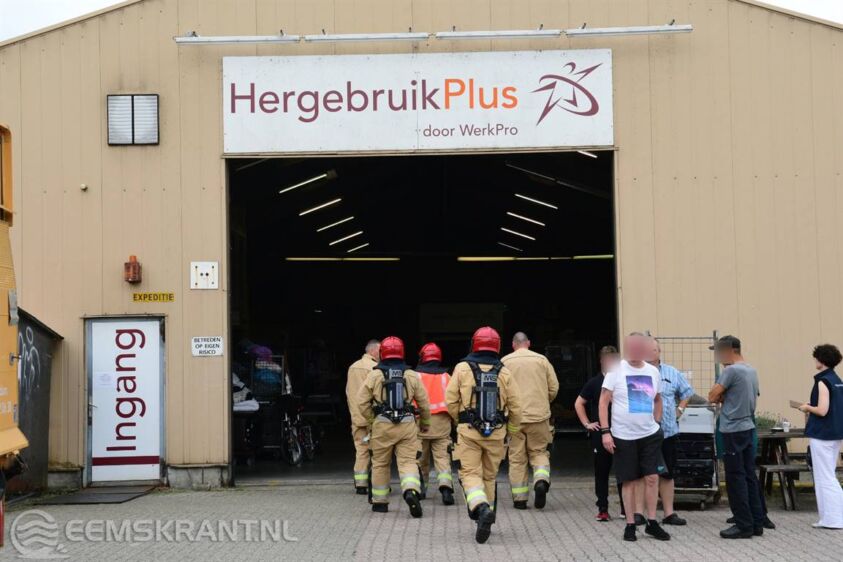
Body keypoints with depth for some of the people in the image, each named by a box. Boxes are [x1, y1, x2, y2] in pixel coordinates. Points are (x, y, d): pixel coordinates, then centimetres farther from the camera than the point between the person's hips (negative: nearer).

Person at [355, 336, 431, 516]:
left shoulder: (374, 375, 0)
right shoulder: (411, 375, 4)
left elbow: (362, 402, -1)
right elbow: (424, 403, 8)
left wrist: (369, 423, 13)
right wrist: (425, 423, 24)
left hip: (382, 424, -1)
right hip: (407, 423, 1)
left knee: (380, 464, 12)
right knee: (408, 462, 0)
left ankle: (380, 502, 19)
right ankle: (411, 491, -26)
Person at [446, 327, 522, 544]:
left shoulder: (463, 368, -2)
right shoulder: (504, 372, 2)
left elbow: (451, 400, -2)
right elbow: (515, 407, 2)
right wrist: (511, 432, 17)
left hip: (469, 431, -2)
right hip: (496, 432, 2)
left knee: (470, 474, -1)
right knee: (489, 476, 15)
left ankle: (481, 508, -27)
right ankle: (486, 519, 23)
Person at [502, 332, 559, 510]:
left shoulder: (505, 362, 0)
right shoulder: (541, 360, 3)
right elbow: (554, 387, 4)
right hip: (539, 415, 0)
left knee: (517, 457, 7)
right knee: (539, 452, 13)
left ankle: (519, 498, 7)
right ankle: (541, 481, -14)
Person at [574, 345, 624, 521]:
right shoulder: (594, 383, 3)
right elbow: (579, 404, 12)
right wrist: (587, 424, 4)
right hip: (600, 433, 0)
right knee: (601, 472, 3)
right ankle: (602, 509, 9)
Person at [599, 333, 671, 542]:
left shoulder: (653, 371, 5)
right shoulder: (616, 370, -6)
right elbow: (604, 401, -6)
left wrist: (656, 422, 12)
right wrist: (605, 431, -12)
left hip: (650, 435, 3)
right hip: (623, 436, -3)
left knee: (652, 478, -1)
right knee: (629, 481, 3)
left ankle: (652, 522, 11)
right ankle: (630, 525, 13)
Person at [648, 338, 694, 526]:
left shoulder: (672, 373, 9)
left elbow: (687, 392, 21)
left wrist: (680, 409, 10)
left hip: (667, 431, 3)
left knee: (666, 474, 9)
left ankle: (669, 513, 15)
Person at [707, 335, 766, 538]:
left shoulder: (731, 371, -15)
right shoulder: (752, 371, 13)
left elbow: (712, 397, -15)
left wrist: (720, 397, 4)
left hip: (733, 431, -9)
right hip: (749, 428, 9)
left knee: (736, 479, -3)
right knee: (750, 476, 12)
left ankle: (744, 526, -1)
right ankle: (756, 523, 15)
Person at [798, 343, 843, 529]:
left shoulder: (823, 381, -16)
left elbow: (822, 411, -21)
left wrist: (807, 408, -5)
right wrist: (813, 407, 14)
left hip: (822, 435, -9)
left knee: (825, 477, -3)